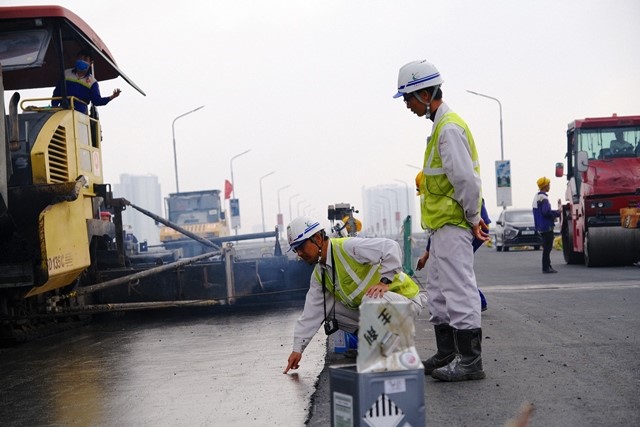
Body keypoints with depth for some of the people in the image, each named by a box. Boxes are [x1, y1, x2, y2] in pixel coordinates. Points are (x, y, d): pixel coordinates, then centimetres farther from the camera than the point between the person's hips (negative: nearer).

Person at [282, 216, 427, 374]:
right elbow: (312, 313, 6)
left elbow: (391, 247, -29)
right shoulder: (319, 275, 6)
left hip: (406, 300, -8)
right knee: (330, 309, 1)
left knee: (371, 299, -37)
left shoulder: (347, 247, -21)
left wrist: (385, 281, -34)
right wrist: (297, 349, 1)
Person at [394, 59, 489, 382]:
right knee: (438, 293, 16)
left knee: (459, 290, -7)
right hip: (441, 225, 11)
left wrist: (473, 218, -13)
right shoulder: (440, 125, 17)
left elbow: (466, 179, -23)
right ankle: (447, 355, 25)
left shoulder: (449, 128, -17)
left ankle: (470, 361, -2)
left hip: (453, 226, -11)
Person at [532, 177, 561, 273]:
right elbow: (546, 212, -25)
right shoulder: (543, 197, -17)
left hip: (541, 226, 10)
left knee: (547, 247, 16)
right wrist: (557, 213, -11)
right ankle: (546, 267, -5)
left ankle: (547, 266, 21)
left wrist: (553, 215, 11)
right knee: (547, 247, -6)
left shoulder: (537, 196, 15)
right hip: (547, 226, -10)